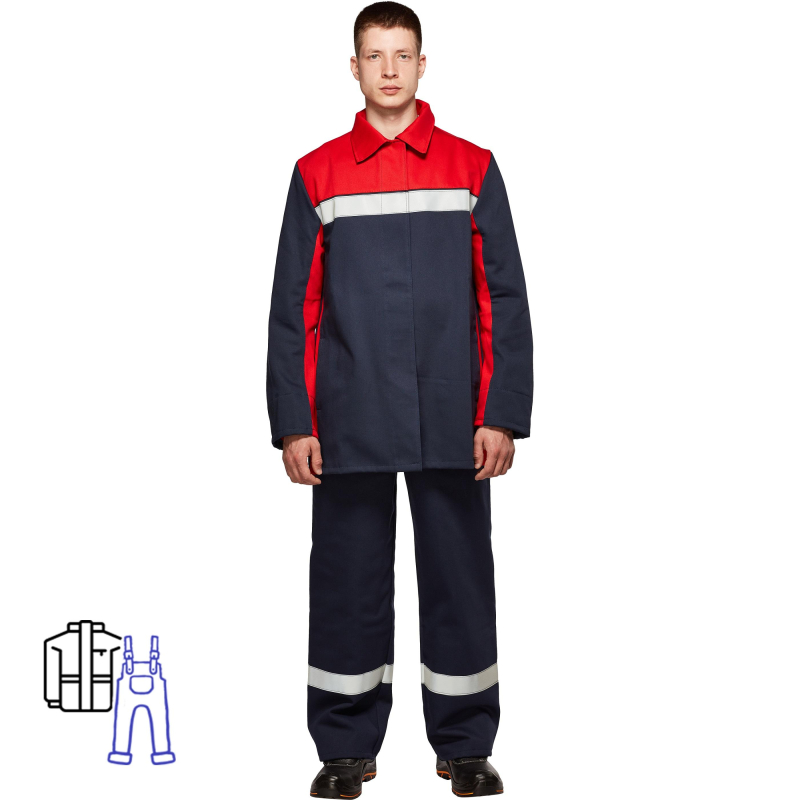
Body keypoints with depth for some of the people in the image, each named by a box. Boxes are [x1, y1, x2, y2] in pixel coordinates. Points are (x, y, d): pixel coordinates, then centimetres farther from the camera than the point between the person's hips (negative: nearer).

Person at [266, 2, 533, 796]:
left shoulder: (472, 168, 6)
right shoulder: (316, 174, 6)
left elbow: (505, 301, 4)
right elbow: (292, 309, 5)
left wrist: (503, 415, -4)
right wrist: (292, 424, -2)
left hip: (452, 424, 0)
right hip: (349, 426, 0)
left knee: (460, 578, 7)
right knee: (347, 581, 6)